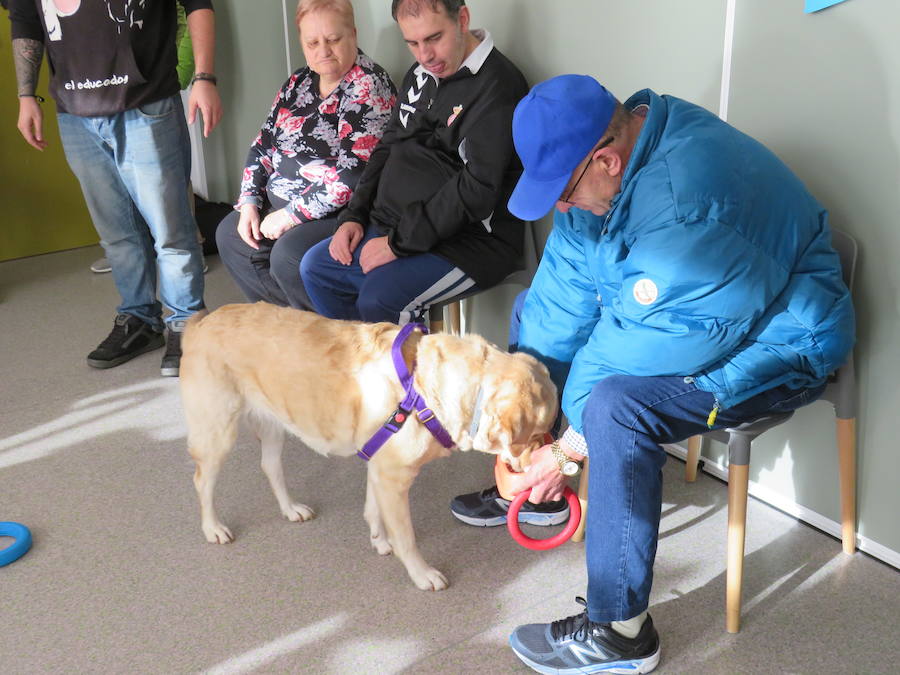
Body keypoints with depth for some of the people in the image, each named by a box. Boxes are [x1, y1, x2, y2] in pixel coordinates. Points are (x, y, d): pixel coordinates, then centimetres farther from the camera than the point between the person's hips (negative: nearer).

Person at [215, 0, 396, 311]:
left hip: (340, 213, -9)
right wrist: (249, 203, 1)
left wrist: (290, 215, -20)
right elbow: (263, 145, 15)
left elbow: (353, 174, -24)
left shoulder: (368, 87, -16)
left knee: (287, 256, -28)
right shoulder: (299, 82, 10)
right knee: (229, 235, 9)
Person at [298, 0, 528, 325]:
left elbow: (478, 189, -23)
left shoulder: (498, 86, -17)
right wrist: (354, 216, 6)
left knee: (377, 300, -27)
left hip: (469, 240, -9)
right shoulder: (421, 75, 11)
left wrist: (400, 241, -19)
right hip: (396, 225, 9)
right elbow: (388, 148, 19)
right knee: (314, 268, 7)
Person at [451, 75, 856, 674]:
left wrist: (569, 449, -20)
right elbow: (565, 295, -7)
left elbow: (635, 349, -32)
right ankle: (535, 487, 25)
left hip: (778, 342, -9)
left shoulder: (686, 208, -36)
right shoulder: (605, 160, -8)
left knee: (616, 406, -33)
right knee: (536, 312, 10)